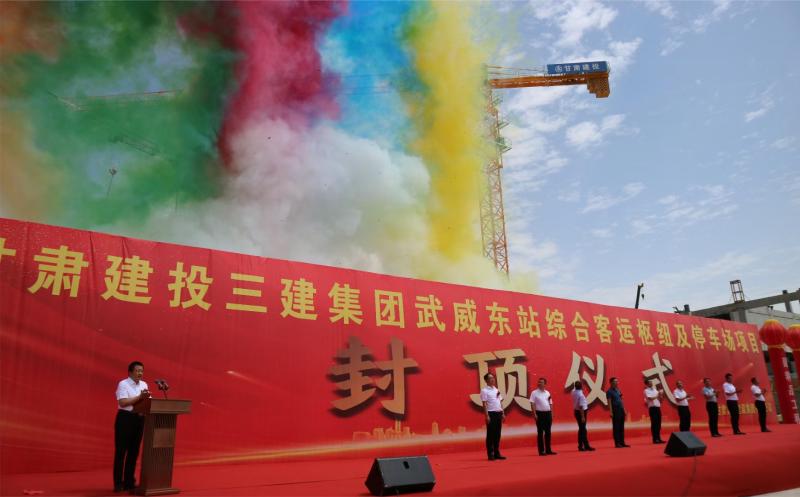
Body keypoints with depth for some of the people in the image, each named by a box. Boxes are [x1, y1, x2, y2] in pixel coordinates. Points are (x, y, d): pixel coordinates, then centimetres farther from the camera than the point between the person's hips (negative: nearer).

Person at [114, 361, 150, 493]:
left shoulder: (144, 385, 12)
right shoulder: (123, 384, -8)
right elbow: (123, 402, -19)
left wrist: (147, 397, -13)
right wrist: (140, 397, -22)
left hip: (139, 419, 6)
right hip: (125, 418, -6)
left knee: (134, 451, 10)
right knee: (121, 451, 0)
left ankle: (129, 482, 18)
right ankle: (118, 483, 8)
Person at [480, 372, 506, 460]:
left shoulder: (496, 390, 15)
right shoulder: (484, 391, -8)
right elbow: (484, 404, -12)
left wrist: (503, 413, 11)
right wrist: (487, 416, -18)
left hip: (498, 413, 7)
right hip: (491, 414, -7)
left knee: (497, 434, 9)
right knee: (490, 434, -3)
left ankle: (497, 453, 16)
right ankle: (490, 454, 1)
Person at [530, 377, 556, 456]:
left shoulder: (547, 393, 12)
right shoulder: (534, 393, -4)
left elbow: (550, 404, 15)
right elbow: (532, 404, -8)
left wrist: (551, 414, 8)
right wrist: (534, 414, -16)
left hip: (548, 413, 5)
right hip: (540, 413, -5)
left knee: (548, 432, 8)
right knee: (540, 432, -1)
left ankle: (548, 450, 15)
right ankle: (541, 451, 3)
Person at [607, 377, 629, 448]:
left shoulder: (618, 390, 15)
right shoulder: (609, 391, -7)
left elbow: (621, 400, 19)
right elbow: (609, 402, -11)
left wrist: (624, 409, 14)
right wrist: (611, 412, -17)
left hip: (621, 410, 7)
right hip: (615, 410, -7)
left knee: (622, 427, 8)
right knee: (616, 427, -4)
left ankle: (622, 442, 13)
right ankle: (617, 443, -1)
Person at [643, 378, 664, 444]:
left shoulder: (655, 389, 17)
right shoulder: (646, 391, -4)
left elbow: (659, 399, 16)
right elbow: (650, 398, -18)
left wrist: (660, 396, -4)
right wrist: (657, 396, -7)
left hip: (658, 407, 7)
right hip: (652, 408, -7)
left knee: (658, 423, 7)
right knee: (654, 423, -6)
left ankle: (658, 438, 13)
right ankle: (655, 439, -4)